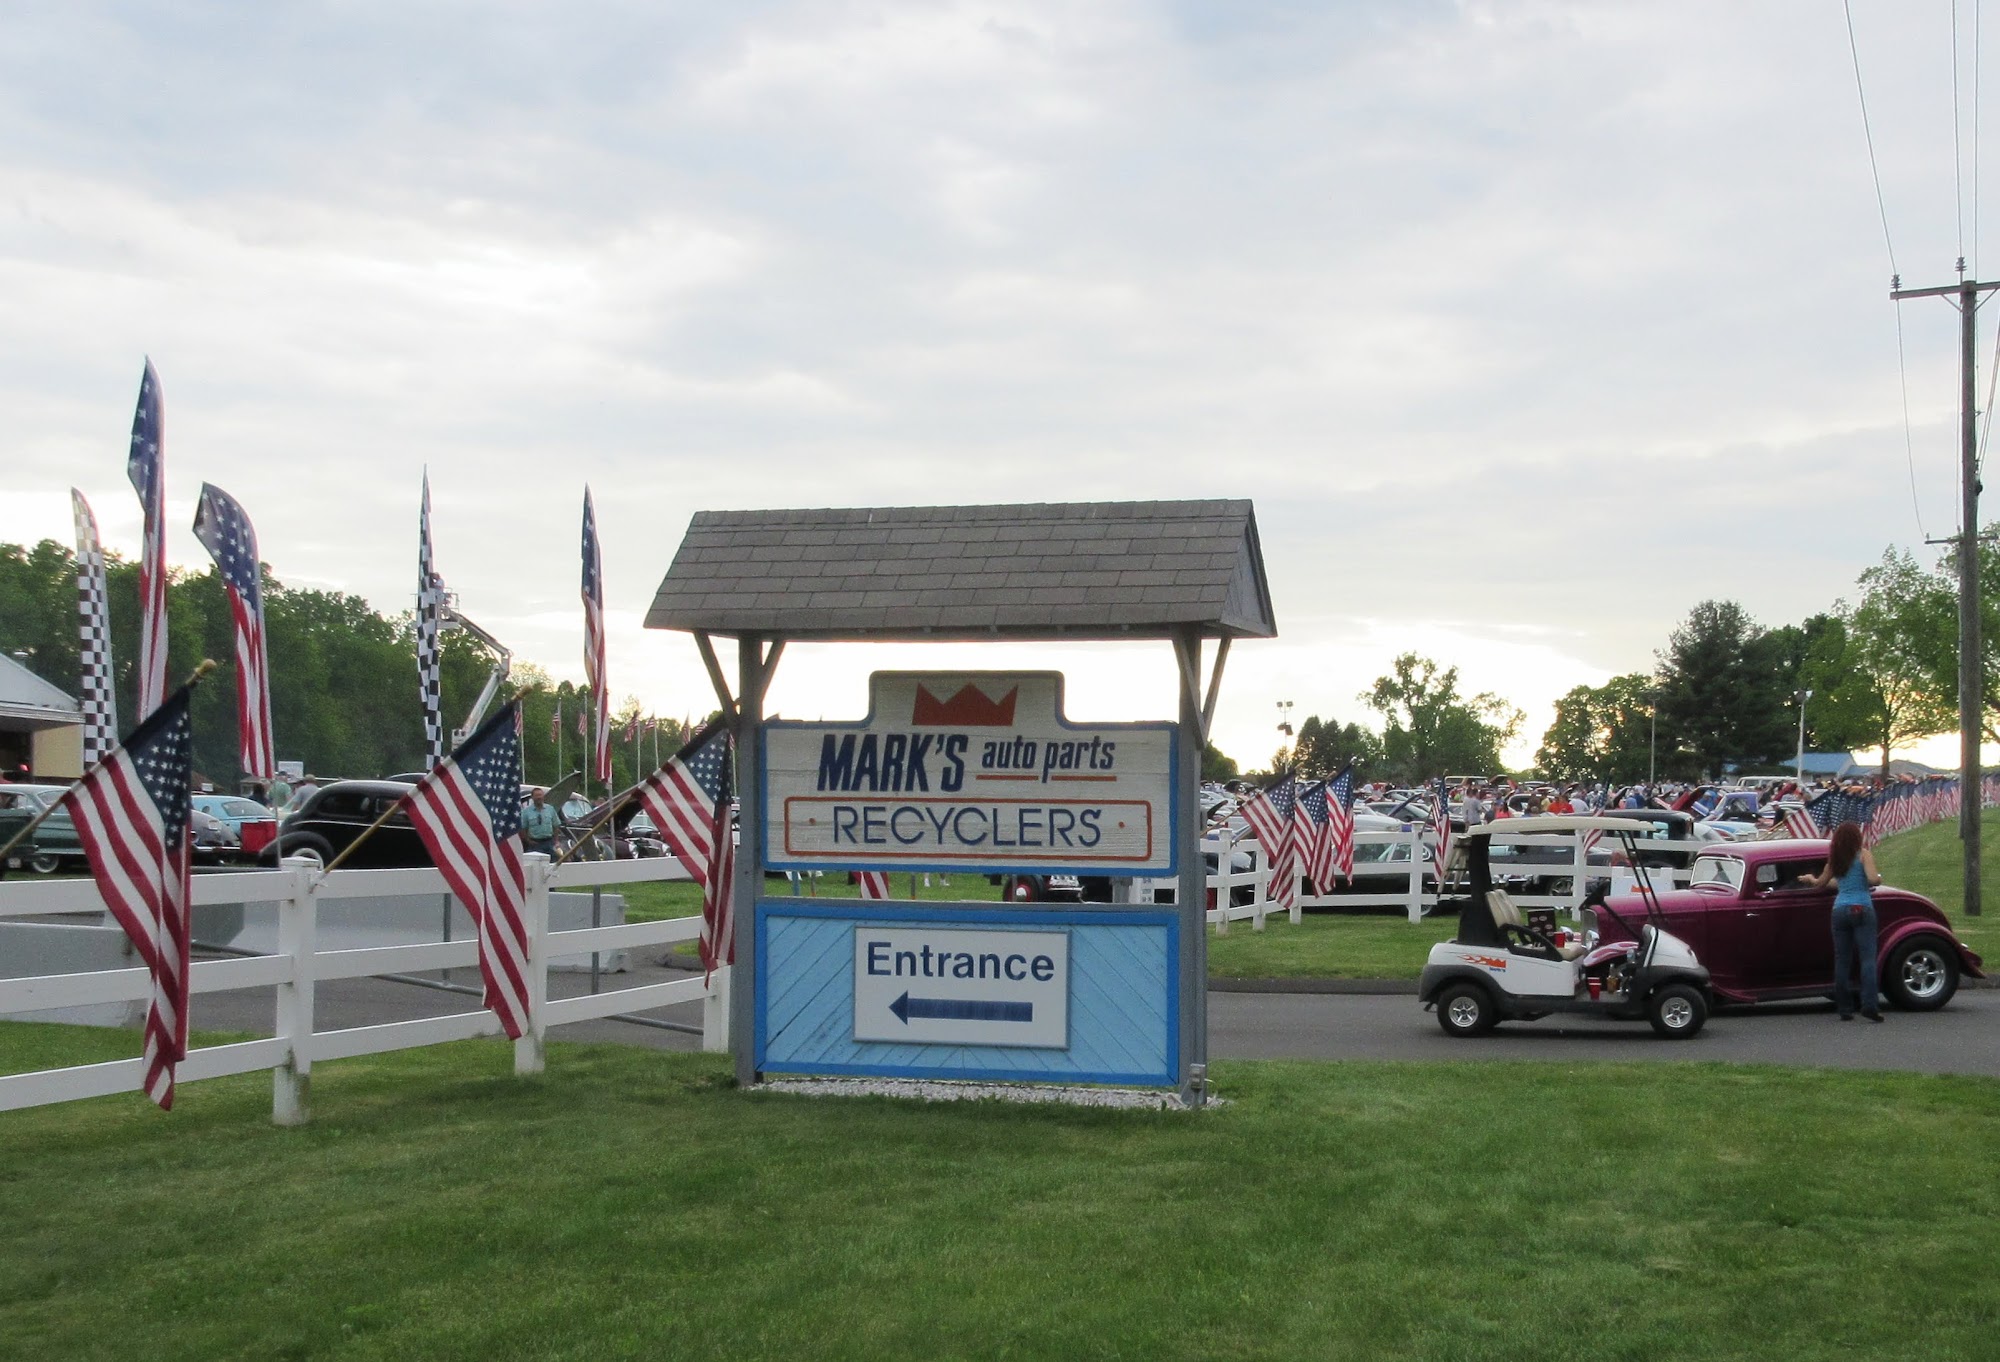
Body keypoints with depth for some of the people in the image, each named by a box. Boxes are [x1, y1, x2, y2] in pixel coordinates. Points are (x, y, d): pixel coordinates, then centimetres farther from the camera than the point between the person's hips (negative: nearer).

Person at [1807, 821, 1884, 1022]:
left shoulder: (1835, 860, 14)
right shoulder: (1864, 854, 0)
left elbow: (1820, 884, 26)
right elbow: (1872, 879, -15)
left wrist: (1810, 879, 47)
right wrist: (1879, 878, 7)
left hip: (1839, 909, 4)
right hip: (1861, 909, -4)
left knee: (1842, 960, 6)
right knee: (1868, 957, -9)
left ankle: (1844, 1008, 5)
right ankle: (1870, 1004, -21)